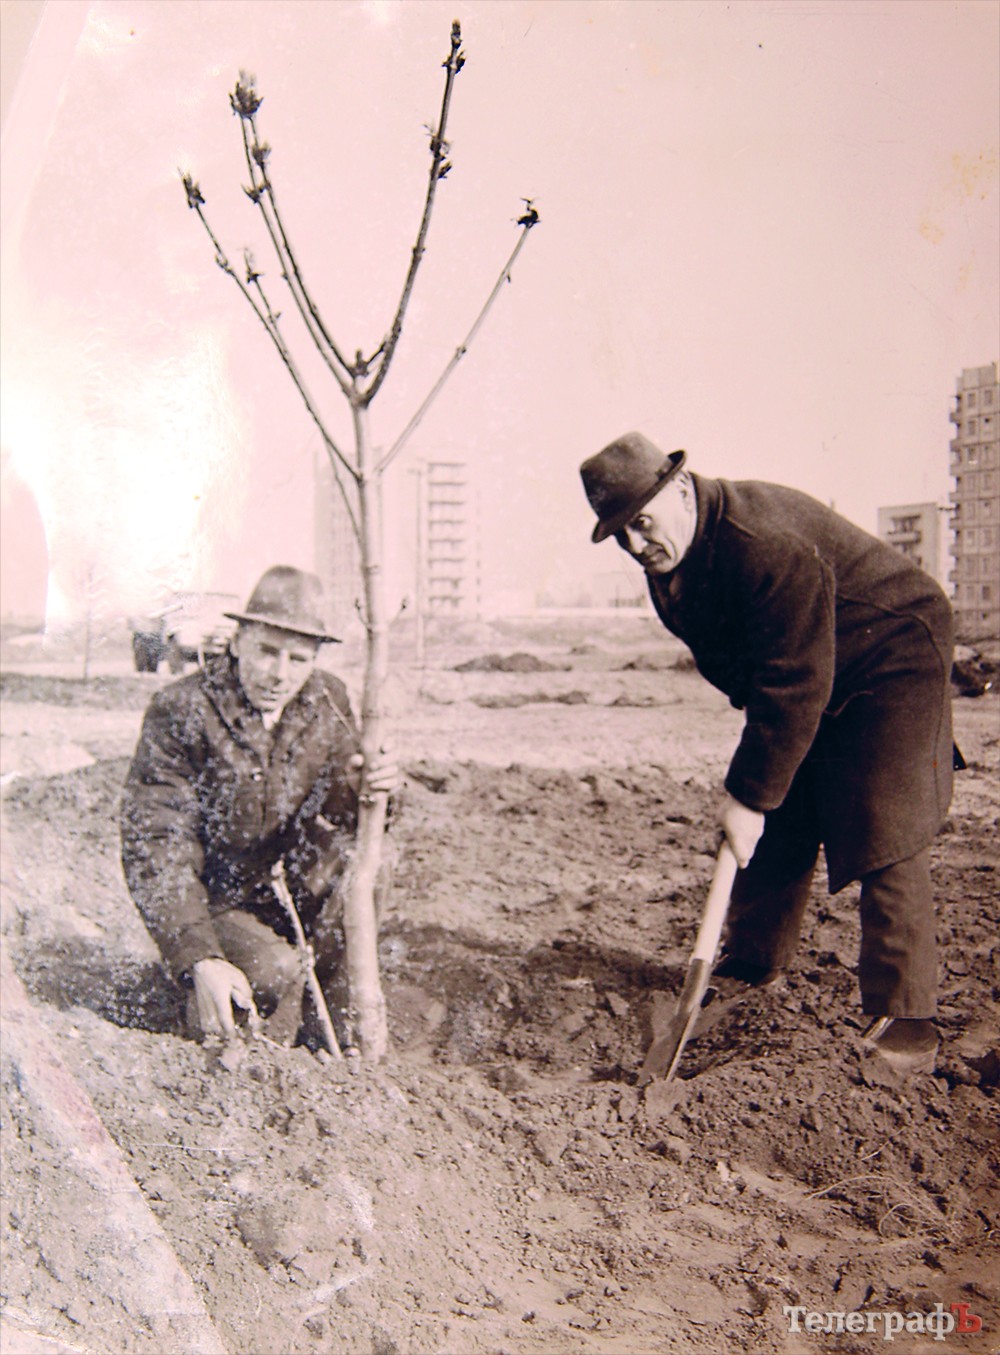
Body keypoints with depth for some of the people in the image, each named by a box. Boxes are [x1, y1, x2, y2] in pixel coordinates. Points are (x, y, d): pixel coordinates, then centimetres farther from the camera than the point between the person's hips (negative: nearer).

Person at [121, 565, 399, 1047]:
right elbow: (156, 846, -24)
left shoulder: (329, 700, -6)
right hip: (214, 901, -5)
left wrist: (373, 788, -26)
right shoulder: (180, 712, -20)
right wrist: (198, 960, -36)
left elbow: (346, 817, 0)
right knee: (276, 971, -29)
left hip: (302, 887, 5)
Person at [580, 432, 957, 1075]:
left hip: (892, 661, -8)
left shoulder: (765, 542, -34)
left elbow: (794, 684, -33)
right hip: (800, 675, 9)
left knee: (882, 834, -14)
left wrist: (749, 792, -28)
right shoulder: (669, 566, -5)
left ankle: (905, 1015, -5)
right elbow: (754, 676, 8)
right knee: (777, 827, 9)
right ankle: (754, 962, 26)